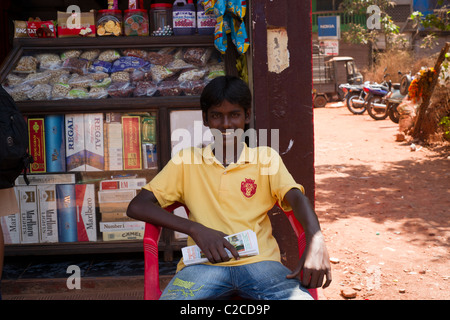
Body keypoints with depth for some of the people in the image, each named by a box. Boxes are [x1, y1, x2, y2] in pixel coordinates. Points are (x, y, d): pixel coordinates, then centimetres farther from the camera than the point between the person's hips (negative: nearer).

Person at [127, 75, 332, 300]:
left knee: (299, 296, -31)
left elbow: (296, 197, -1)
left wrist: (316, 242, -23)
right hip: (204, 264, 0)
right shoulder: (186, 161, 14)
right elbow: (137, 207, 5)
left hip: (259, 262, 0)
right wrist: (195, 229, -9)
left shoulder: (266, 158, 15)